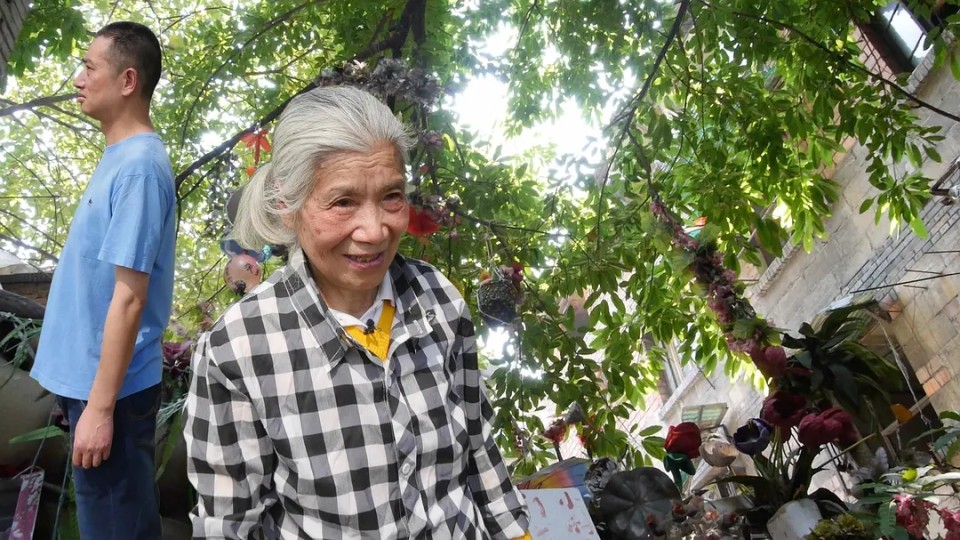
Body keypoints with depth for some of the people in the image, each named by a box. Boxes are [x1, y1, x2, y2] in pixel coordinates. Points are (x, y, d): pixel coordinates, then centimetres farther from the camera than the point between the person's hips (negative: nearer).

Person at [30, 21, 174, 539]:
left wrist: (100, 406, -20)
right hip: (91, 377, 9)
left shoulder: (138, 167, -20)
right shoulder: (121, 157, 9)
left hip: (111, 388, -9)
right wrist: (90, 393, 17)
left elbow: (129, 298, -23)